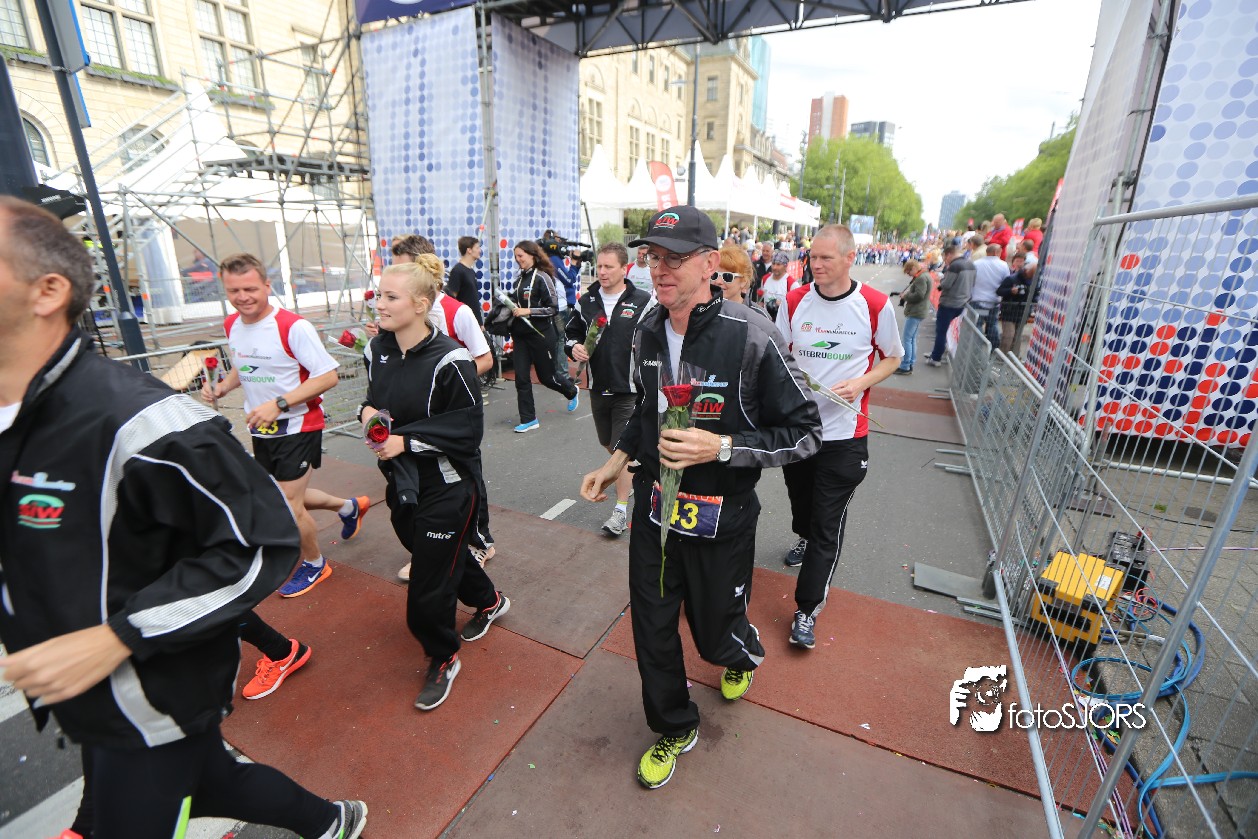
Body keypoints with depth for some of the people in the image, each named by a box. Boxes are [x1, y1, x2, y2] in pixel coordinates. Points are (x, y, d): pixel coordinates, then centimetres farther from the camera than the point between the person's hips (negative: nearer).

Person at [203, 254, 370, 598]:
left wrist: (278, 404, -27)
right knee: (282, 498, 19)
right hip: (261, 430, 8)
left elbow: (328, 376, -22)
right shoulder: (232, 326, 2)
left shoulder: (294, 327, -21)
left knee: (288, 508, -2)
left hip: (297, 427, -8)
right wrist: (222, 387, -1)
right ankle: (349, 507, 42)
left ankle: (315, 564, 25)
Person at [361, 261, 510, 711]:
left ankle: (443, 660, 31)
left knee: (428, 588, 2)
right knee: (440, 555, 25)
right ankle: (489, 602, 53)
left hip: (445, 488, -7)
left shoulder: (448, 359, -21)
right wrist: (368, 410, -7)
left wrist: (406, 439, -24)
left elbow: (469, 428, -19)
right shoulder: (379, 348, 1)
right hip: (401, 483, 8)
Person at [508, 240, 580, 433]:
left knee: (547, 376, 7)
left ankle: (572, 391, 39)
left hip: (541, 334, -6)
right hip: (520, 335, 6)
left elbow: (552, 308, -13)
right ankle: (528, 419, 10)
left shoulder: (542, 277, -10)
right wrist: (511, 308, 1)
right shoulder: (519, 279, 9)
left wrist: (528, 311, -20)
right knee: (521, 377, 1)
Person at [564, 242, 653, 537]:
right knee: (609, 444, 20)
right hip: (598, 387, 6)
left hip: (630, 389, -5)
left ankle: (621, 508, 8)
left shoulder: (643, 302, -8)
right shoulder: (586, 302, 5)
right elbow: (571, 333, 16)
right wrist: (574, 347, -7)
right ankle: (629, 476, 48)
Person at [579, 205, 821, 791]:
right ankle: (674, 729, 44)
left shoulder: (752, 338, -21)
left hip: (721, 521, -4)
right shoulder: (647, 332, -2)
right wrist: (617, 461, 4)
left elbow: (805, 432, -15)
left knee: (715, 633, 17)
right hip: (653, 507, 5)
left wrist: (721, 447, -27)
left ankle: (745, 654, 58)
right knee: (652, 631, 14)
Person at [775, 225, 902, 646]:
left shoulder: (876, 306, -8)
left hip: (844, 433, -3)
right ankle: (804, 539, 57)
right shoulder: (794, 301, -1)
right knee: (800, 499, 23)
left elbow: (892, 357, 5)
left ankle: (806, 611, 13)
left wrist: (861, 382, -15)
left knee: (828, 525, 0)